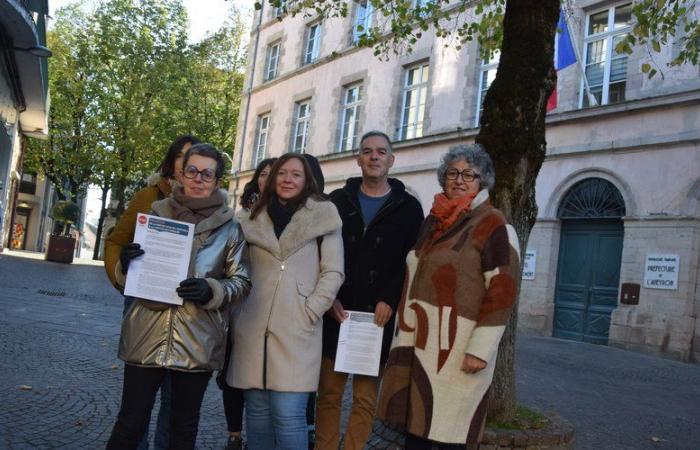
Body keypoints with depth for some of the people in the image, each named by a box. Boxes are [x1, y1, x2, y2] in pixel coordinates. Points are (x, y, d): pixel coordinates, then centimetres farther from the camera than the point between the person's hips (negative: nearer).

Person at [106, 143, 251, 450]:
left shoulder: (229, 227, 2)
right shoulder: (157, 213, 7)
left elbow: (241, 282, 2)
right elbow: (130, 273, 14)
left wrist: (211, 291, -18)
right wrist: (126, 264, -10)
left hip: (197, 342, -1)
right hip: (147, 336, 1)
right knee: (130, 422, 7)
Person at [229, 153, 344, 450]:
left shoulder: (324, 216, 4)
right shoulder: (254, 219, 14)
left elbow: (333, 272, 0)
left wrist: (309, 312, -8)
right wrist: (237, 312, 7)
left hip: (296, 330, -3)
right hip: (254, 328, 4)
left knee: (288, 414, -7)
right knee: (257, 410, 10)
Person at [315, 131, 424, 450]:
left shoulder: (408, 208, 7)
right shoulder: (338, 200, 12)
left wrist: (389, 301, -11)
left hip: (379, 317, -1)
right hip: (335, 314, 2)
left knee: (365, 398, 4)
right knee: (329, 394, 6)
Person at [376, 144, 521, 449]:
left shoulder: (493, 225, -7)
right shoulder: (433, 222, 15)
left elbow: (502, 289, -13)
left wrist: (481, 348, -18)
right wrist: (404, 335, 20)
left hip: (456, 346, -6)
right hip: (418, 341, 7)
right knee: (414, 423, 12)